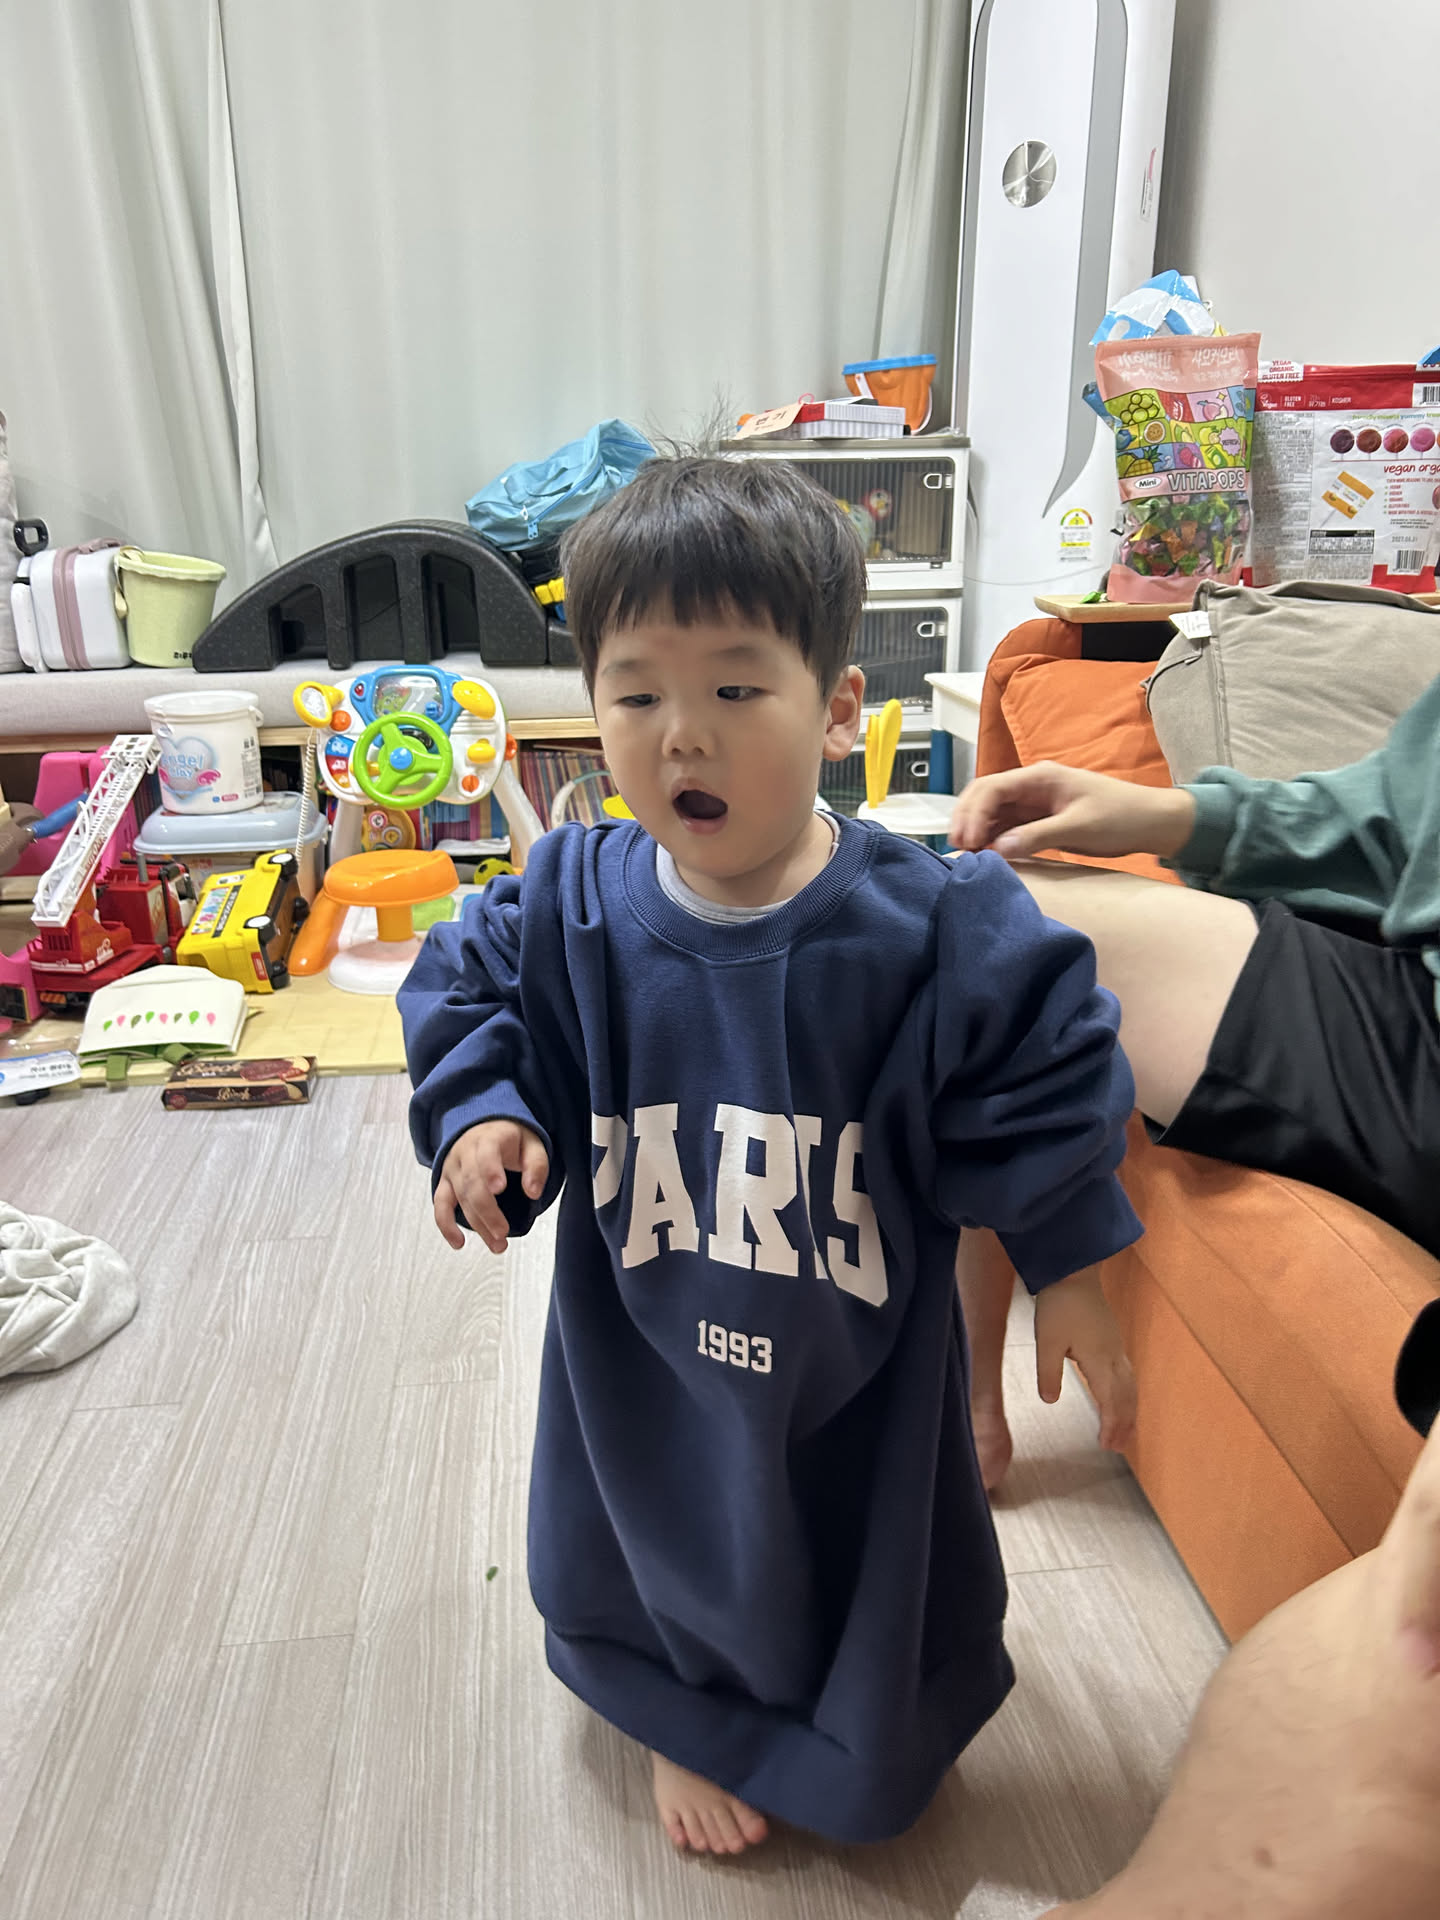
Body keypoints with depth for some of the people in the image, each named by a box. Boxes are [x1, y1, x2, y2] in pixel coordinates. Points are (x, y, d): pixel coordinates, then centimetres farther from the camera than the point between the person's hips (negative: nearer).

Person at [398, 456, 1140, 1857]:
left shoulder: (936, 925, -23)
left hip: (857, 1368, -1)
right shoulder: (566, 910, -17)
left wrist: (1065, 1272, -5)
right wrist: (484, 1116, -19)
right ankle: (685, 1724, 61)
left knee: (867, 1570, 23)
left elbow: (1039, 1080, -11)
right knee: (658, 1546, 26)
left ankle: (863, 1742, 60)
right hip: (646, 1354, 2)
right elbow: (471, 1004, 0)